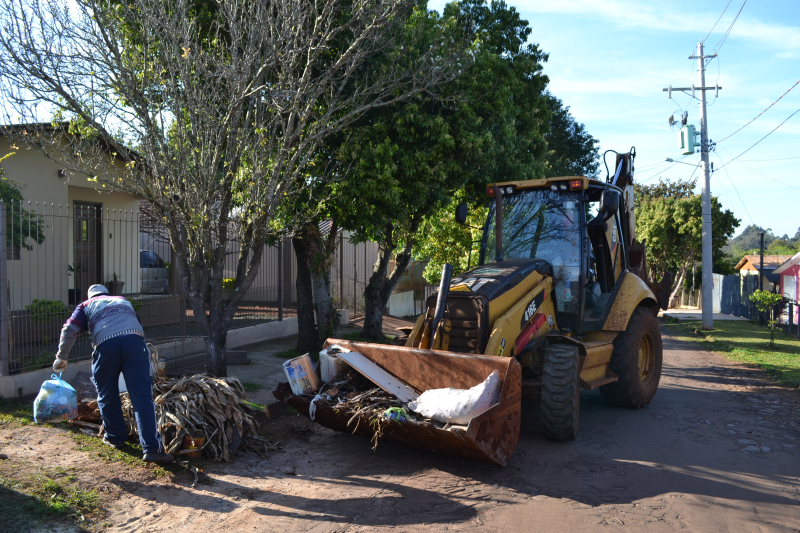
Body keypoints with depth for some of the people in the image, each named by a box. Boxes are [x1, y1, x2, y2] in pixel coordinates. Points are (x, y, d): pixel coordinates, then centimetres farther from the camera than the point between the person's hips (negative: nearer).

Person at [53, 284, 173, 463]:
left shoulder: (87, 306, 29)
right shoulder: (123, 301, 37)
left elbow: (70, 329, 16)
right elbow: (139, 325, 41)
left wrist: (61, 357, 23)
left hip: (106, 345, -1)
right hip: (134, 340, 1)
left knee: (107, 396, 20)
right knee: (142, 397, -5)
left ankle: (115, 437, 34)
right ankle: (152, 449, -11)